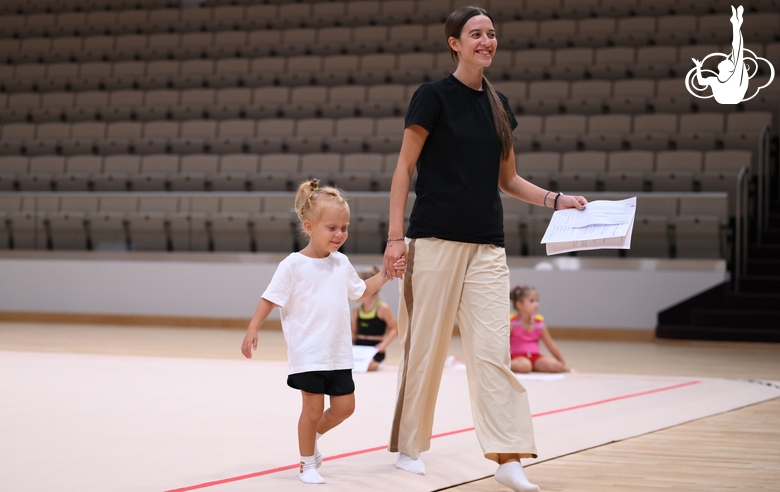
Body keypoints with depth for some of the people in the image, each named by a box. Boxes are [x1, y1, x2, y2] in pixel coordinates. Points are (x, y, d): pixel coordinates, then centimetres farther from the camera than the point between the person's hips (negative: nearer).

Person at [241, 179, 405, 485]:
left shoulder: (342, 264, 7)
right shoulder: (294, 265, -10)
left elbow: (361, 292, 23)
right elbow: (270, 299, -9)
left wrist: (386, 274, 11)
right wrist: (252, 330, -16)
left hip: (338, 354, 6)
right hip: (307, 354, -6)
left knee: (344, 406, 6)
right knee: (313, 408, -2)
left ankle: (313, 436, 33)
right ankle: (307, 464, 16)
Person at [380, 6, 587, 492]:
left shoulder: (499, 105, 14)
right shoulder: (433, 96, -3)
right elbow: (404, 168, -4)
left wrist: (555, 199, 6)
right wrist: (396, 236, -10)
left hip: (487, 244, 5)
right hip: (436, 240, -4)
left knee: (493, 349, -4)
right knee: (425, 346, 3)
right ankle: (410, 447, 18)